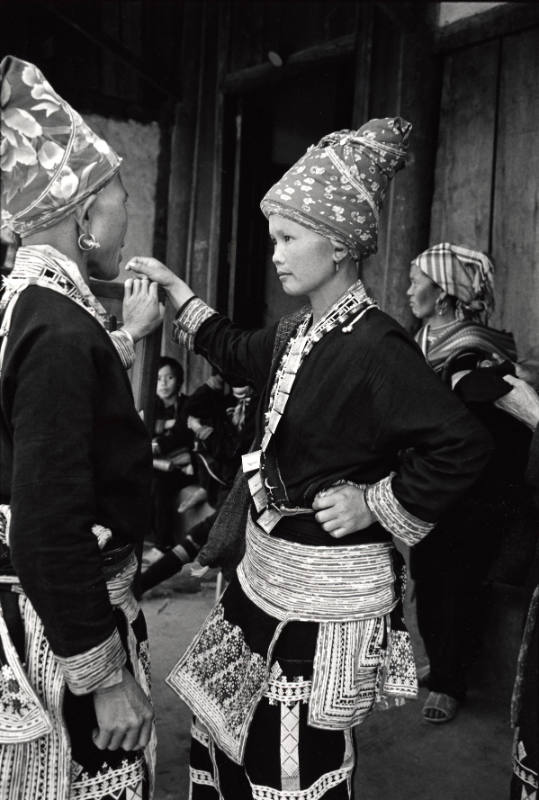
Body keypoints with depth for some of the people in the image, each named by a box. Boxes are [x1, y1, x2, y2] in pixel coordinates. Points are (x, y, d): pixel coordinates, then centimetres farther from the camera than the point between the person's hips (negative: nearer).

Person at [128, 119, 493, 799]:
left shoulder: (376, 347, -22)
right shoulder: (296, 334, 4)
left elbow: (463, 444, -25)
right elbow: (239, 354, 24)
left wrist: (378, 502, -17)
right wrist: (179, 295, 20)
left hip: (328, 596, -8)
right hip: (268, 575, 8)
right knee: (220, 740, 23)